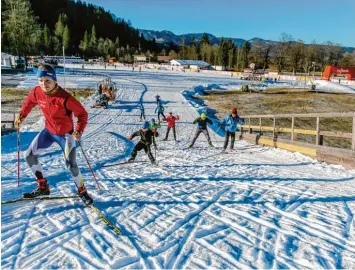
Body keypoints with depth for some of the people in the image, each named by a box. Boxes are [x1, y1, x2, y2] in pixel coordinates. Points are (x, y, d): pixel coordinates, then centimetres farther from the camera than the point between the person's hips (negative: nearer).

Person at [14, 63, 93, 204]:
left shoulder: (64, 98, -30)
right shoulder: (36, 92, -13)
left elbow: (82, 114, -22)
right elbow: (29, 102, 13)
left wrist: (79, 130, -34)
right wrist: (21, 115, 15)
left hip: (65, 134, -6)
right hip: (49, 131, 6)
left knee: (71, 165, -13)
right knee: (29, 155, 6)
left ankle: (82, 191, 11)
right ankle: (43, 186, 22)